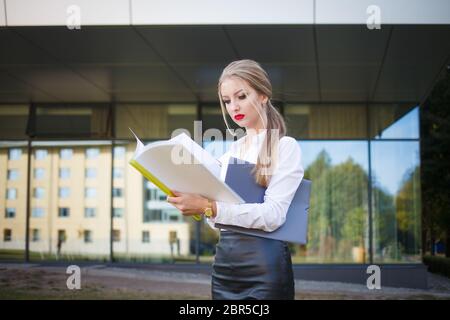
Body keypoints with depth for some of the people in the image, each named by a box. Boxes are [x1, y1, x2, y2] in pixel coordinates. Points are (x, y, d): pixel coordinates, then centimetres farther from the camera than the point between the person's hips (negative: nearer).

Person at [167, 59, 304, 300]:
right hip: (223, 261, 6)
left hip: (265, 263, -6)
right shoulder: (231, 151, 15)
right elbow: (218, 219, 13)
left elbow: (273, 214, -17)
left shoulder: (285, 146, -4)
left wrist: (210, 208, -26)